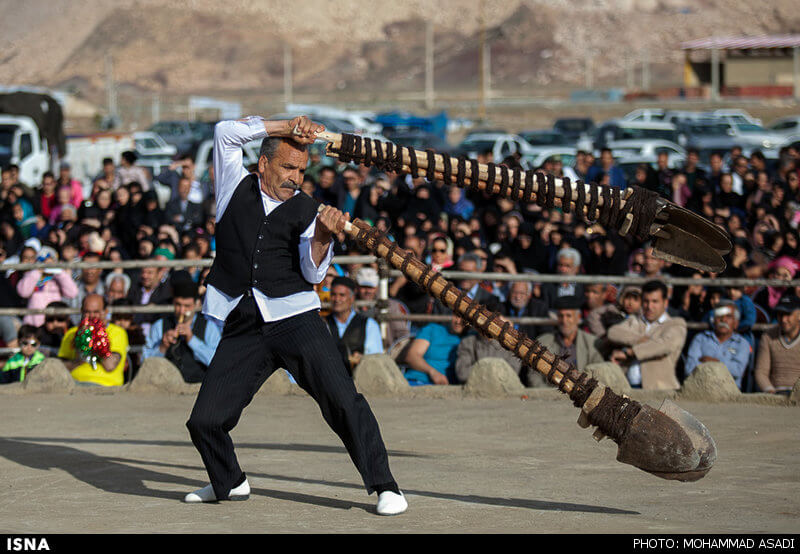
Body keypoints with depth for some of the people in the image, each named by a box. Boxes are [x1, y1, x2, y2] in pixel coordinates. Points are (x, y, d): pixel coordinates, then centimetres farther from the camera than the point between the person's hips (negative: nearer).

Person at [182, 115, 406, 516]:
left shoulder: (306, 212, 8)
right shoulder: (237, 189, 11)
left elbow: (313, 273, -1)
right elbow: (226, 133, 4)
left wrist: (322, 237, -21)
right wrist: (285, 128, 1)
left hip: (294, 316, -1)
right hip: (243, 328, 1)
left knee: (342, 399, -14)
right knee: (204, 420, -2)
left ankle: (383, 486, -6)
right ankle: (229, 483, 26)